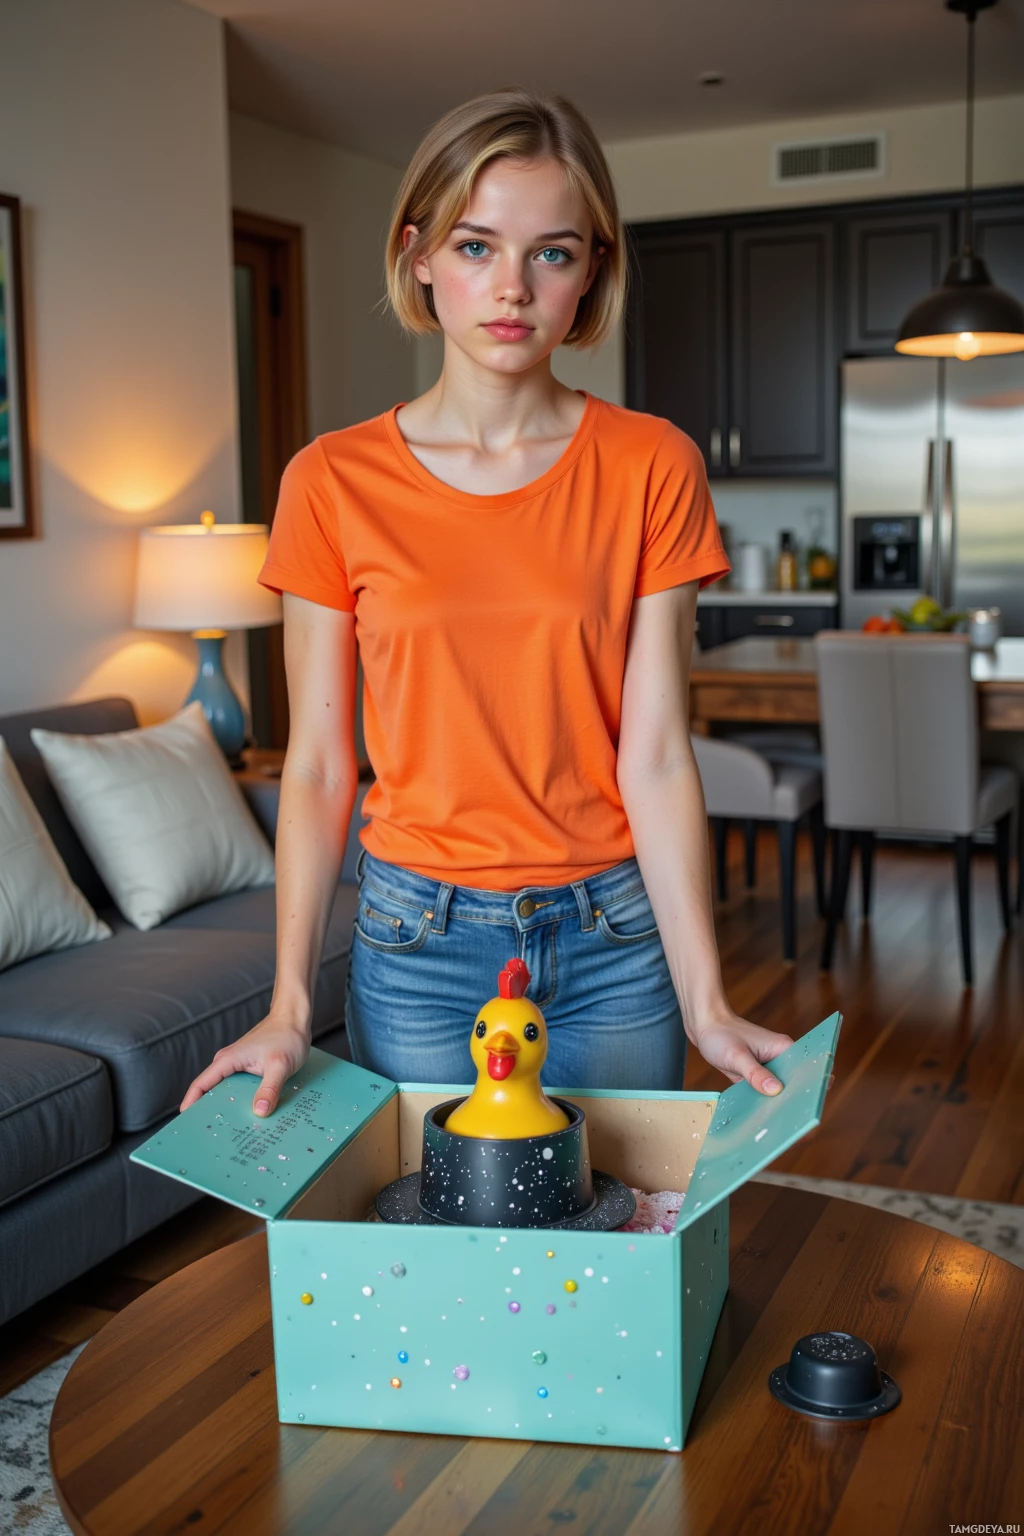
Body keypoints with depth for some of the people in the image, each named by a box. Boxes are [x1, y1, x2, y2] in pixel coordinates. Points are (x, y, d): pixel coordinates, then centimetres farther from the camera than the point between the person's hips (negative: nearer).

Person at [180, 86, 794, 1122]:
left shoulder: (651, 468, -3)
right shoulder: (332, 482, -3)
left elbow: (655, 759, -7)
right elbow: (317, 766, -2)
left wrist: (705, 1003, -12)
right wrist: (289, 1005, -9)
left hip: (614, 942, 1)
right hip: (418, 946, 0)